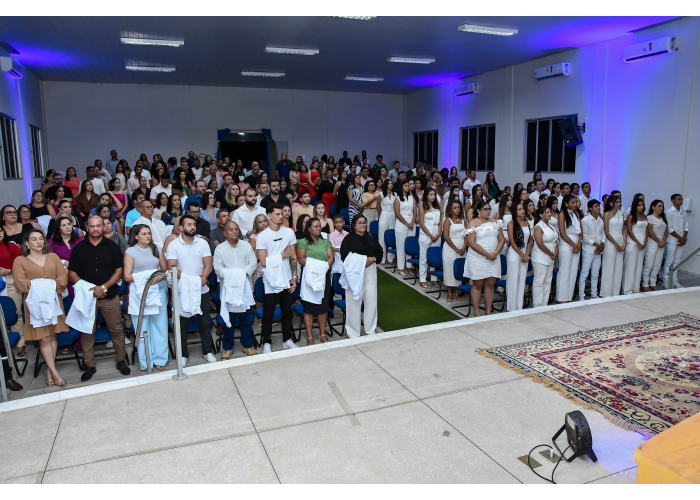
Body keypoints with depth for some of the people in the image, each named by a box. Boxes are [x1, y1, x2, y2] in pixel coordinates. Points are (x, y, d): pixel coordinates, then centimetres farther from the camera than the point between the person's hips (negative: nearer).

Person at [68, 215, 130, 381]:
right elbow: (72, 274, 3)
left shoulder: (112, 246, 4)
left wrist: (104, 287, -12)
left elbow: (119, 271, 0)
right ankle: (89, 366, 18)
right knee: (87, 332, 6)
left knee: (116, 330, 3)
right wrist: (87, 289, -11)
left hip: (109, 296, -1)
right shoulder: (79, 248, 5)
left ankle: (121, 361, 16)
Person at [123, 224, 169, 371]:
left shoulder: (156, 250, 13)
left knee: (160, 325, 2)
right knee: (142, 328, 0)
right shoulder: (130, 252, 3)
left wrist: (159, 277, -9)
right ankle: (145, 362, 10)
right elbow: (127, 276, -3)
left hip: (158, 290, 3)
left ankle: (159, 359, 11)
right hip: (139, 292, -3)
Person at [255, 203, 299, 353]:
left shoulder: (289, 233, 2)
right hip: (270, 282, -3)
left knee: (287, 311, 13)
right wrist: (283, 255, -11)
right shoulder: (262, 236, -9)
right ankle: (267, 343, 20)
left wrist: (294, 277, 1)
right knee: (268, 313, 7)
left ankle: (287, 340, 28)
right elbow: (264, 262, -14)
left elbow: (293, 257, 5)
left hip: (287, 280, 4)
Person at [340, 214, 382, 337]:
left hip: (370, 271, 5)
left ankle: (371, 329, 24)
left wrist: (373, 259, -9)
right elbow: (344, 257, -11)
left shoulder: (371, 236, 12)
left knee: (371, 300, 8)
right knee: (354, 301, 1)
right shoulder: (349, 238, -3)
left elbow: (379, 251, 11)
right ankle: (353, 332, 13)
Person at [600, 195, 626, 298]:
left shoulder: (620, 214, 11)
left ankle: (616, 292, 14)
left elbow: (623, 229, 13)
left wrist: (624, 242, 0)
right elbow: (606, 232, -8)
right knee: (609, 268, -3)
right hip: (611, 242, -6)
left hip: (620, 241, 6)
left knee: (619, 268, 7)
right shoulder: (607, 214, -5)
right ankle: (607, 293, 4)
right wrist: (616, 244, -10)